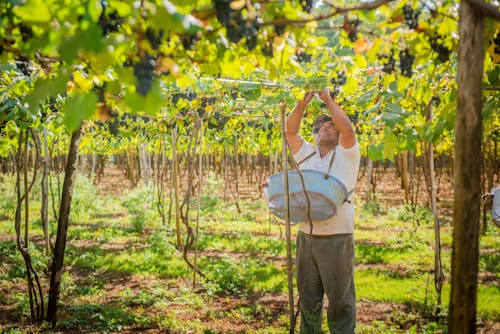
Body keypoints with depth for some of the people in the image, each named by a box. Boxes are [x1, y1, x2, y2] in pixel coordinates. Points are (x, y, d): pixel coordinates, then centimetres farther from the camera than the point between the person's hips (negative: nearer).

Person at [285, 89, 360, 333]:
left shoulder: (346, 155, 5)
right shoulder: (307, 154, 17)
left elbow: (347, 128, -12)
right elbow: (290, 131, 7)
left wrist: (328, 99, -6)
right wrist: (304, 102, -3)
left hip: (337, 238, -4)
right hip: (306, 237, 5)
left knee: (340, 299, -1)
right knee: (308, 298, 13)